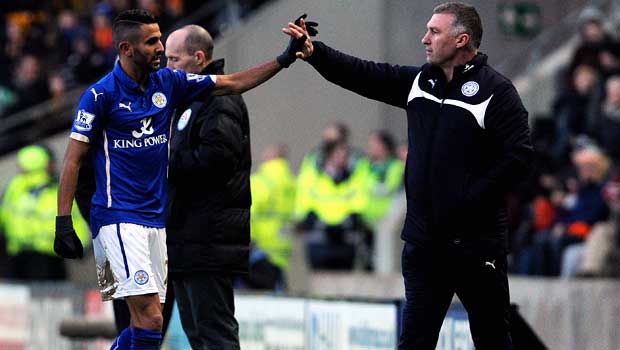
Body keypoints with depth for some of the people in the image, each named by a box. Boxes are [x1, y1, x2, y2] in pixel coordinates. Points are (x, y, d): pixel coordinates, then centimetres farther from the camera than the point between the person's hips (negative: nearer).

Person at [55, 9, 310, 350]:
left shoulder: (168, 83, 8)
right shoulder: (100, 95, -8)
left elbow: (234, 83, 12)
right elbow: (72, 161, -7)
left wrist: (285, 58, 3)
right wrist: (63, 223, -12)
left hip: (156, 220, 7)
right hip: (117, 218, -7)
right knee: (150, 319, -17)